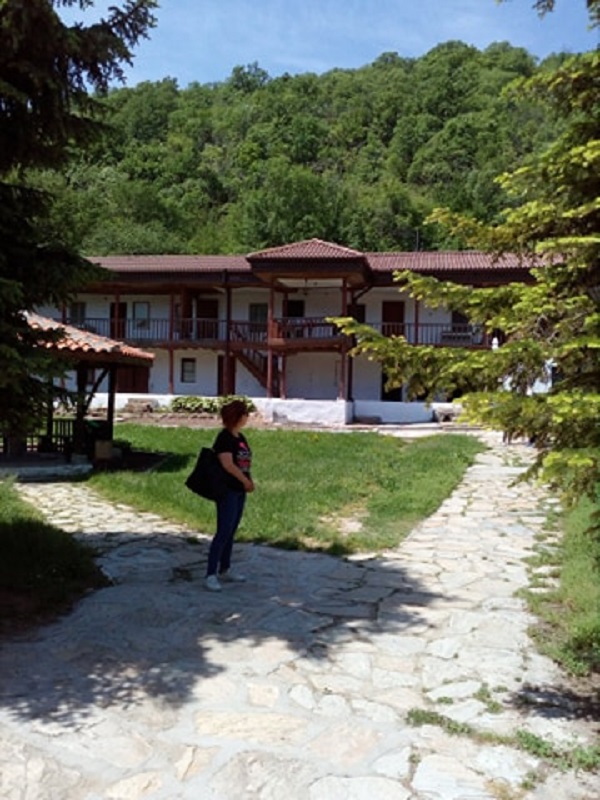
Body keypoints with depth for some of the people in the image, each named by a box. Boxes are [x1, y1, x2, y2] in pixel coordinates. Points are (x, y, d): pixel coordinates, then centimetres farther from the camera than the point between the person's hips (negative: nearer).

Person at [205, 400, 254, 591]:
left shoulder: (241, 437, 14)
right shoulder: (224, 438, -13)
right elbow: (227, 464, -22)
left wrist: (248, 481, 0)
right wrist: (246, 481, -13)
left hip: (239, 491, 9)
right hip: (227, 491, -9)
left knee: (231, 532, 14)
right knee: (223, 532, -10)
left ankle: (225, 570, 24)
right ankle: (211, 574, -5)